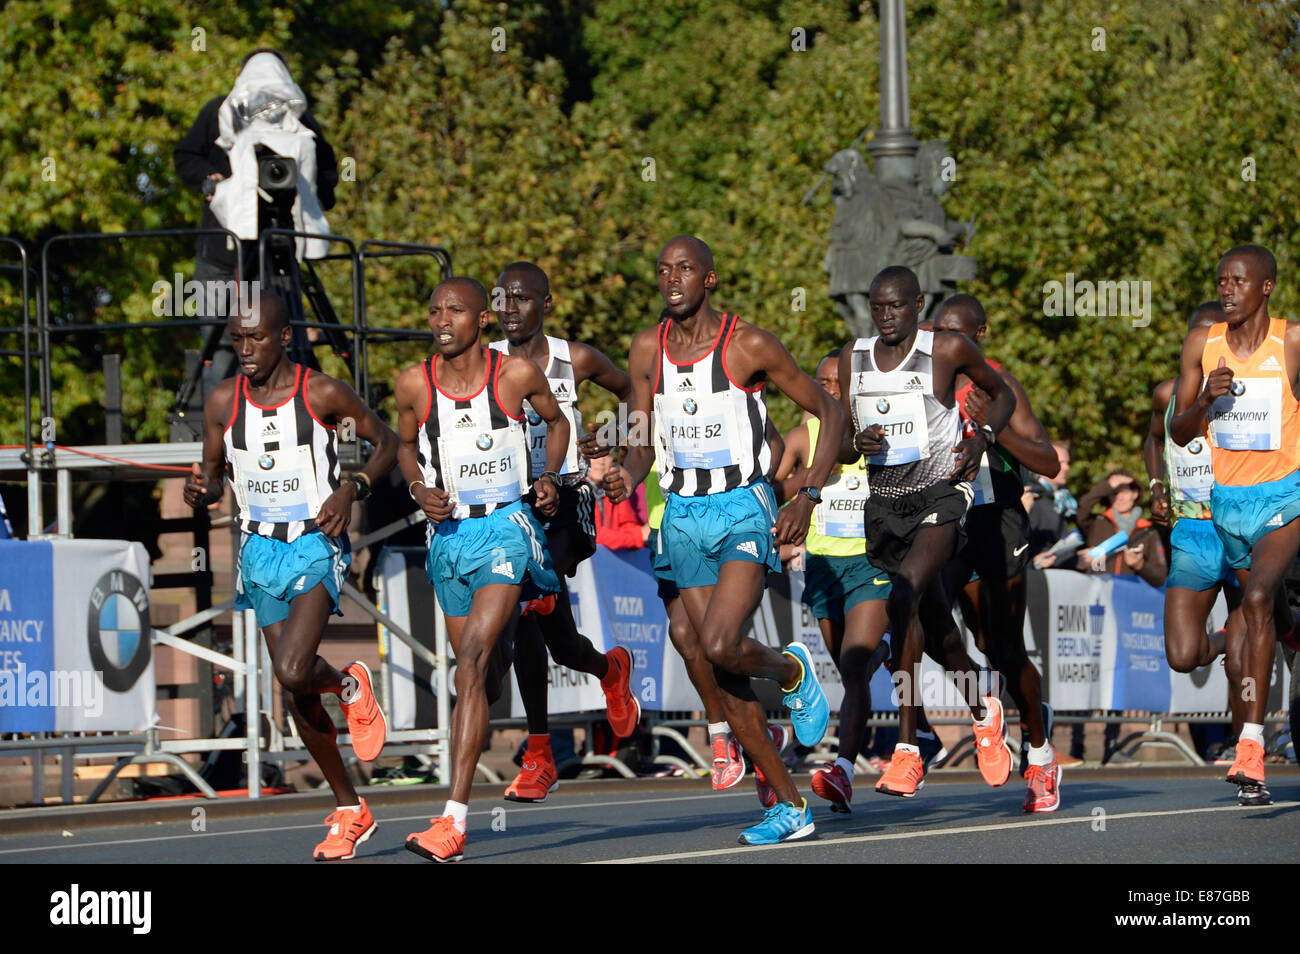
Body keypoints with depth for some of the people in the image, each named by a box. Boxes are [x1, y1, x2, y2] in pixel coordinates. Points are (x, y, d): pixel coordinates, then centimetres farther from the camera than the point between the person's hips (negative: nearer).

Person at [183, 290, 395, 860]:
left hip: (316, 544, -4)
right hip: (260, 550, 5)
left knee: (293, 672, -24)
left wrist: (353, 489, -15)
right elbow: (214, 471, 12)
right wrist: (202, 491, -12)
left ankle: (352, 687, 12)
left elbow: (386, 442, 1)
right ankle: (350, 812, 20)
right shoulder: (223, 402, 0)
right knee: (296, 692, 6)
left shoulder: (322, 394, -10)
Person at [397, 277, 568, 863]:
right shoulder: (414, 384, -2)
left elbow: (557, 421, 13)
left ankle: (453, 821, -26)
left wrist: (551, 476, -3)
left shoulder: (517, 374, -7)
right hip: (448, 535, 4)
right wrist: (419, 490, -3)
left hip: (506, 528, -4)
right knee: (483, 674, 15)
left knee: (471, 662, -20)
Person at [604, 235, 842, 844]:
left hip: (744, 510, -5)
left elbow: (829, 412, -2)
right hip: (683, 514, 5)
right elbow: (641, 441, 11)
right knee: (722, 677, 3)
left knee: (720, 645, -24)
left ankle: (792, 672, 11)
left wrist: (808, 499, -11)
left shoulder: (749, 346, -9)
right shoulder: (647, 350, 4)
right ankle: (789, 806, 13)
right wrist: (628, 477, -12)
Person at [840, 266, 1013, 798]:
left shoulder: (948, 350, -6)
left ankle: (906, 749, -28)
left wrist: (983, 437, -9)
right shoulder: (853, 359, 6)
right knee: (930, 625, 14)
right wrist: (859, 443, -10)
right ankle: (983, 710, 42)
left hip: (941, 494, -6)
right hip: (884, 500, 6)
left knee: (904, 595, -27)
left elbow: (1002, 395, 10)